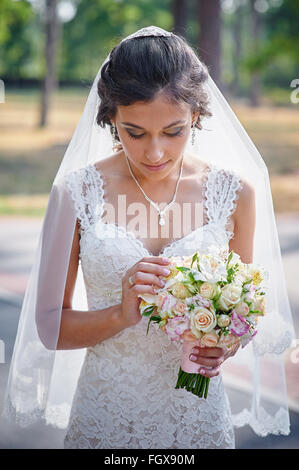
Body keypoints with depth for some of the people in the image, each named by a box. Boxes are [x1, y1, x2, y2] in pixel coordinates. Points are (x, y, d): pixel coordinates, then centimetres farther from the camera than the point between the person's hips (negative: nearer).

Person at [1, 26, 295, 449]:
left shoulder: (236, 193, -6)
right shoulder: (76, 192, -10)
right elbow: (51, 326, -5)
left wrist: (224, 346, -14)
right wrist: (122, 315, -22)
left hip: (198, 414, 1)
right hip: (104, 416, -1)